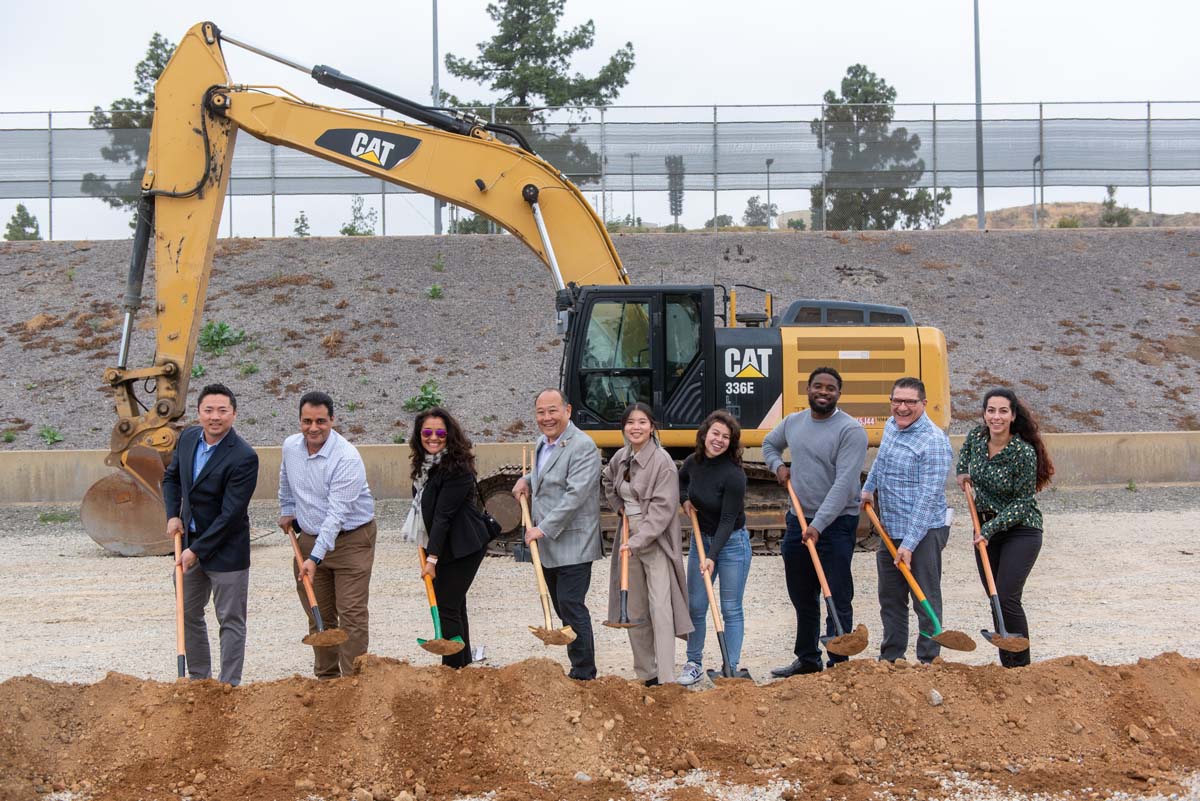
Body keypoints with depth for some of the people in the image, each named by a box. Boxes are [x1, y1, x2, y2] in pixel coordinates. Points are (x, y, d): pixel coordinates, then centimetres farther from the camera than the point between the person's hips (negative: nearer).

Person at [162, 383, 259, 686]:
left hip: (226, 550, -7)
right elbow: (171, 477, 17)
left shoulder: (243, 457, -22)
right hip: (190, 544, 7)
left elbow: (230, 514, -22)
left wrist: (198, 550, -19)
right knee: (188, 615, 17)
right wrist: (173, 515, 2)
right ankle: (198, 677, 31)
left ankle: (229, 686, 9)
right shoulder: (188, 437, -1)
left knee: (231, 621, 2)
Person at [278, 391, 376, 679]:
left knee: (352, 613, -10)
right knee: (319, 614, 10)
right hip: (309, 537, 6)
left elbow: (337, 514, -27)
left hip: (350, 539, -6)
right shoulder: (290, 447, -1)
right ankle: (326, 676, 20)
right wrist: (287, 510, 26)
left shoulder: (347, 458, -23)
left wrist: (316, 558, -30)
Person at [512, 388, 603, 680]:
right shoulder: (542, 443, 13)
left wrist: (543, 528, -24)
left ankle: (583, 675, -1)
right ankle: (579, 667, 23)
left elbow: (575, 494, -24)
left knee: (571, 606, -8)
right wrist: (527, 479, 13)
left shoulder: (583, 447, -17)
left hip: (572, 544, -9)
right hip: (547, 546, 9)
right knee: (561, 607, 14)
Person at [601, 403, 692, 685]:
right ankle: (646, 674, 22)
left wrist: (637, 542, -24)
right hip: (629, 538, 7)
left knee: (660, 608, -14)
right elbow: (608, 481, 30)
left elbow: (662, 508, -20)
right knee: (635, 611, 12)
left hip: (656, 540, -7)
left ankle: (666, 680, -16)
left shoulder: (662, 461, -15)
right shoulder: (621, 457, 7)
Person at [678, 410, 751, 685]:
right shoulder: (693, 462, -3)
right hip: (701, 540, 6)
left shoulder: (733, 475, -22)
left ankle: (731, 669, 7)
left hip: (731, 543, -6)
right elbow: (680, 481, 22)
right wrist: (685, 499, 1)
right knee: (695, 606, 8)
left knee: (731, 609, 0)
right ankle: (694, 663, 22)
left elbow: (728, 520, -22)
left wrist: (712, 557, -26)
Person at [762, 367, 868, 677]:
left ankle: (838, 664, 1)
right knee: (802, 596, 16)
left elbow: (843, 484, -21)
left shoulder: (851, 430, -13)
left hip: (836, 524, -7)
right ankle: (807, 659, 29)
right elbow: (770, 444, 31)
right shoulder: (793, 422, 8)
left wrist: (818, 525, -26)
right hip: (798, 521, 7)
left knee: (838, 599, -5)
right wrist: (778, 465, 8)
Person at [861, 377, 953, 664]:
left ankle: (928, 661, 5)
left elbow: (928, 497, -22)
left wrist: (909, 544, -25)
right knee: (890, 598, 14)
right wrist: (868, 488, 36)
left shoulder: (934, 441, -19)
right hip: (890, 530, 8)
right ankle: (891, 658, 24)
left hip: (923, 532, -8)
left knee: (926, 600, -2)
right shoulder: (891, 426, 8)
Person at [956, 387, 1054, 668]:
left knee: (1006, 598, -15)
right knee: (994, 599, 7)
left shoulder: (1024, 453, -20)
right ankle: (1007, 666, 15)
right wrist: (962, 472, 10)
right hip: (986, 527, 6)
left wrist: (990, 528, -21)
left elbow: (1023, 502, -16)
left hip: (1020, 531, -6)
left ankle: (1021, 668, -5)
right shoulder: (977, 437, -3)